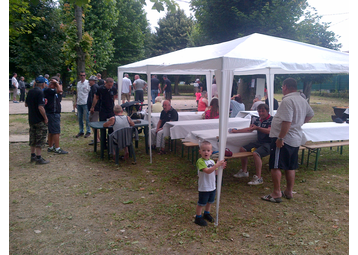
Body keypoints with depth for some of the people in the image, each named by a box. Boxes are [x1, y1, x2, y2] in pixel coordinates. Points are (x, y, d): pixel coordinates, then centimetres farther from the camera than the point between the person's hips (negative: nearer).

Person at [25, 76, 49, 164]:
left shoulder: (30, 92, 7)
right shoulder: (40, 92, -17)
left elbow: (26, 104, 16)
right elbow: (40, 107, -23)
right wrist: (45, 118, -15)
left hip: (31, 119, 8)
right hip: (39, 120, -8)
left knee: (33, 138, 16)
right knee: (40, 139, -1)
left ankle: (33, 156, 25)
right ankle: (38, 158, 1)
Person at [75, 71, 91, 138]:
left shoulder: (88, 83, -5)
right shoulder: (78, 83, 14)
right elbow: (78, 93, 19)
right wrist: (76, 102, 16)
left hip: (85, 103, -6)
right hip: (79, 103, 6)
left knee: (87, 118, -1)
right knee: (80, 118, 11)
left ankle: (88, 131, 8)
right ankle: (81, 131, 20)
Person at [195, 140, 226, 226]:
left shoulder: (212, 161, 6)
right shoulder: (200, 161, -20)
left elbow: (216, 172, 8)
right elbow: (208, 171, -30)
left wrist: (221, 167, -9)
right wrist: (217, 165, -33)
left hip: (212, 186, 8)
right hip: (204, 187, -7)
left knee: (210, 201, 23)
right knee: (201, 203, 5)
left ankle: (206, 214, 44)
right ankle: (198, 217, 21)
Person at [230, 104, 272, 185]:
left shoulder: (271, 119, -7)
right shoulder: (258, 120, 16)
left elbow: (269, 131, -24)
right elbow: (249, 129, 24)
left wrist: (257, 127, -35)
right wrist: (236, 131, 20)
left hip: (268, 144, -9)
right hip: (259, 142, 9)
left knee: (255, 153, -32)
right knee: (242, 149, 1)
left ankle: (258, 178, -25)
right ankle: (244, 171, 13)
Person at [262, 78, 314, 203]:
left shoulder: (287, 100, -19)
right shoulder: (302, 100, 10)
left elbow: (287, 122, -27)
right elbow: (310, 114, 26)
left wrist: (280, 138, -22)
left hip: (283, 138, -9)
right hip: (296, 139, 9)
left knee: (275, 166, -1)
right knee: (290, 167, 17)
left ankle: (276, 194, 3)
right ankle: (289, 192, 27)